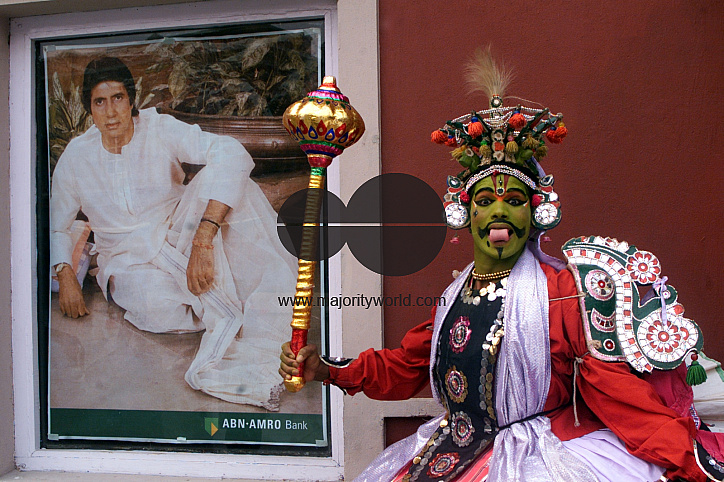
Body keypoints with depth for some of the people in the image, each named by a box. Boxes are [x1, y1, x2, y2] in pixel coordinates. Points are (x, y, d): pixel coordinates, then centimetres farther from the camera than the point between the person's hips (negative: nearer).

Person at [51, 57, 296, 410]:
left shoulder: (159, 130, -14)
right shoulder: (76, 158, -4)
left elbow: (232, 155, -32)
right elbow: (56, 226, 11)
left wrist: (202, 241, -41)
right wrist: (65, 276, -8)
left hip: (178, 238, 0)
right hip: (128, 259, 0)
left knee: (219, 176, -31)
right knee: (158, 310, -39)